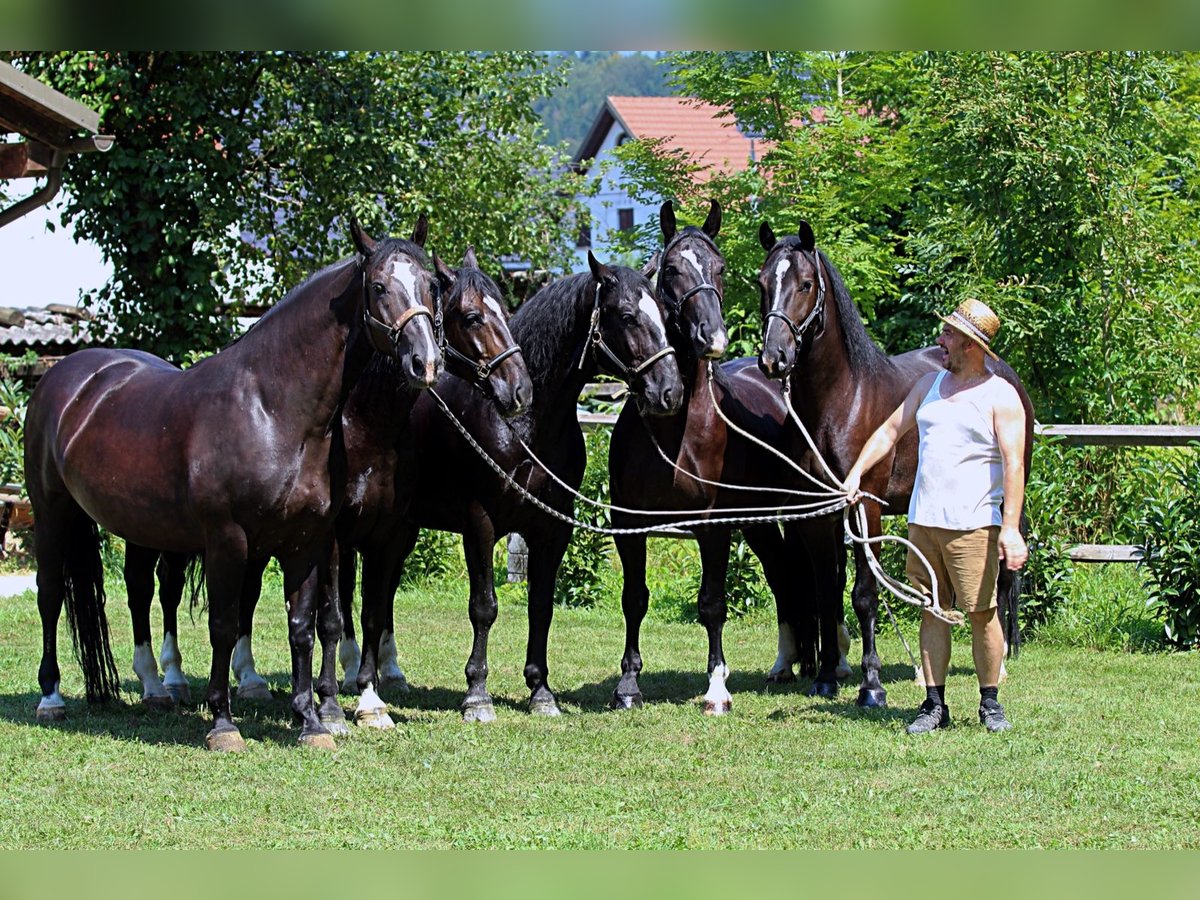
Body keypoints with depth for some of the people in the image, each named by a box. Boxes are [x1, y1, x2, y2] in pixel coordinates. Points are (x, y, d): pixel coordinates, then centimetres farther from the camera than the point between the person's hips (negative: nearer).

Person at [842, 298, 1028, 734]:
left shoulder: (1000, 397, -5)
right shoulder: (931, 384, 13)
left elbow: (1014, 464, -12)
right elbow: (891, 430, 18)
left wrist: (1011, 529, -20)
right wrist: (857, 471, 3)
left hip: (973, 525, -6)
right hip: (923, 520, 6)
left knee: (981, 613, -2)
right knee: (932, 611, 6)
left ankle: (990, 702, 9)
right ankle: (934, 704, 10)